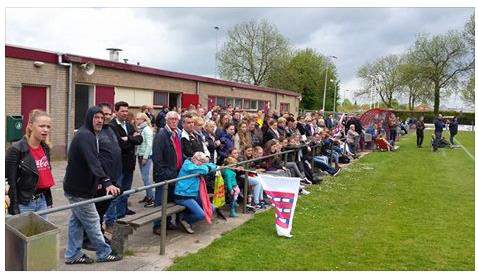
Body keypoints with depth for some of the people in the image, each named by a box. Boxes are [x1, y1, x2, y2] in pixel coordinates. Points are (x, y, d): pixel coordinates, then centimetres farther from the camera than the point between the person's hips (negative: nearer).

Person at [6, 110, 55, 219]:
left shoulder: (45, 149, 7)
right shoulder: (16, 150, -14)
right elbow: (11, 182, -14)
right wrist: (15, 210, -15)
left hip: (42, 201, 6)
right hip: (24, 204, -6)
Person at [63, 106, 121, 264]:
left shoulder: (87, 134, 12)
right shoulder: (85, 136, -21)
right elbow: (93, 162, -35)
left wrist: (96, 181, 26)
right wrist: (106, 182, -45)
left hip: (75, 186, 10)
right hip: (79, 190, -10)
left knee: (76, 221, 16)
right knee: (92, 222, 2)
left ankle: (73, 255, 25)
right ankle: (104, 253, 15)